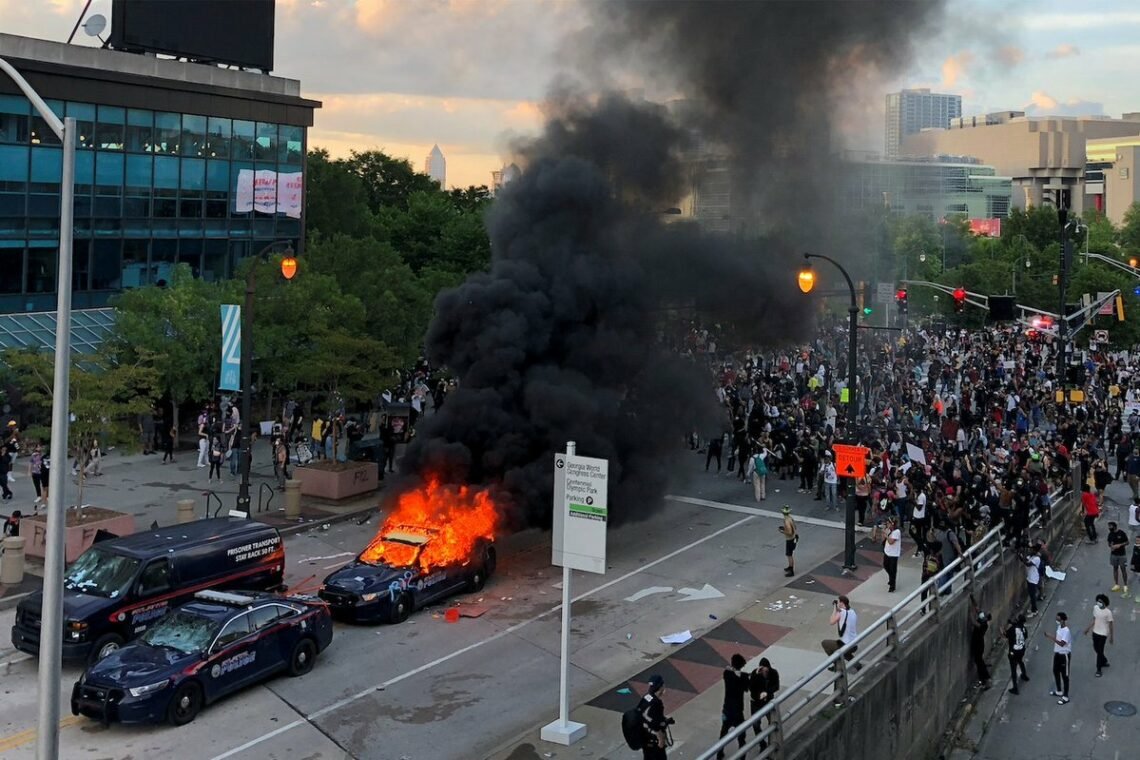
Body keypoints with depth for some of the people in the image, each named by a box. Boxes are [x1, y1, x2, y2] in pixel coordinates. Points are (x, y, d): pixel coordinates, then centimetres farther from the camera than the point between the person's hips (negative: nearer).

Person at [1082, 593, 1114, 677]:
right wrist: (1088, 629, 12)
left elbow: (1110, 625, -12)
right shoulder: (1095, 608, -3)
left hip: (1103, 634, -6)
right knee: (1096, 649, 19)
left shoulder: (1108, 612, -21)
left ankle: (1099, 670, 14)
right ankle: (1104, 661, 44)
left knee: (1100, 651, 1)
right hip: (1095, 632, 6)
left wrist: (1111, 637, -8)